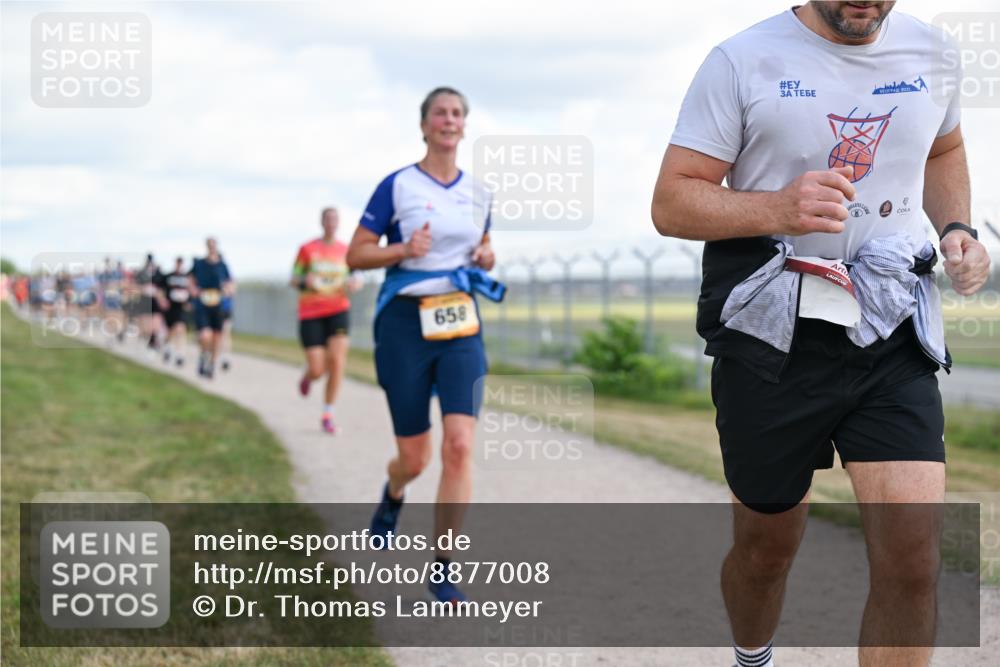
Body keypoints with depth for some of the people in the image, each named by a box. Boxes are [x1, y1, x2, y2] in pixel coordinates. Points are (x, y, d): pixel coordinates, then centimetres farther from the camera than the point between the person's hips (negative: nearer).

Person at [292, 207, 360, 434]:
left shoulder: (346, 250, 6)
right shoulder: (308, 249, -1)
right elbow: (294, 280, 4)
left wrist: (352, 284, -7)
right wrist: (305, 282, -19)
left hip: (338, 310, 2)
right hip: (311, 314, -2)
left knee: (337, 360, -16)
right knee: (317, 370, -6)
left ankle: (327, 415, -4)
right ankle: (307, 377, 35)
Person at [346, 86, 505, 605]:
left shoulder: (478, 193, 9)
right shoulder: (398, 186, -3)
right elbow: (355, 255, -2)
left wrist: (487, 258, 3)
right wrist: (404, 249, -19)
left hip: (462, 326, 3)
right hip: (405, 323, -3)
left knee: (460, 445, -15)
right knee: (414, 458, 3)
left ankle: (443, 568, -6)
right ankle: (394, 492, 43)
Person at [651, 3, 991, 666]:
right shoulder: (743, 60, -7)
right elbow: (672, 203, -9)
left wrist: (956, 227, 6)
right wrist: (778, 208, -26)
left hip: (893, 338, 2)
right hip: (773, 343, -2)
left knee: (913, 563, -12)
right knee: (767, 545, 15)